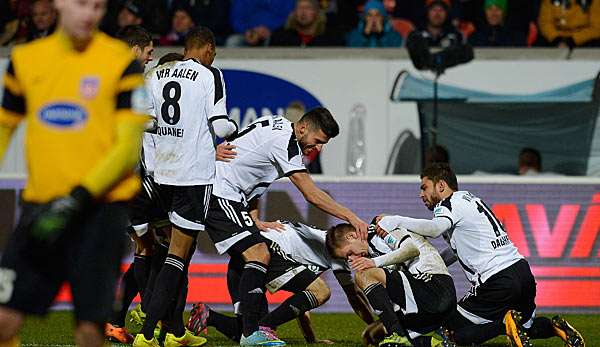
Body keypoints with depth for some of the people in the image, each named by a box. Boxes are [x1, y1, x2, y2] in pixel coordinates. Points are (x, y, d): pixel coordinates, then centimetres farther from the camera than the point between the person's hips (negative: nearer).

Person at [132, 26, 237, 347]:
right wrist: (233, 127, 11)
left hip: (163, 173, 7)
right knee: (177, 254, -6)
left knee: (182, 248, 18)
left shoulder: (158, 74, 10)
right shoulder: (209, 75, -7)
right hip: (195, 174, -7)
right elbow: (220, 126, -11)